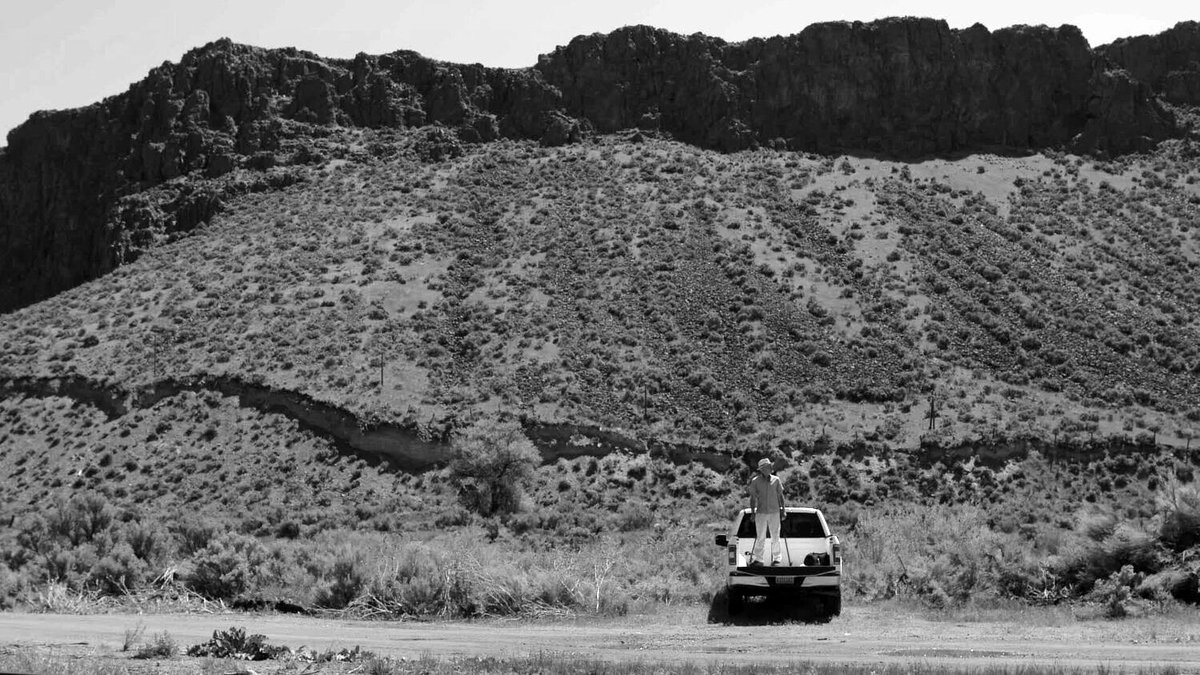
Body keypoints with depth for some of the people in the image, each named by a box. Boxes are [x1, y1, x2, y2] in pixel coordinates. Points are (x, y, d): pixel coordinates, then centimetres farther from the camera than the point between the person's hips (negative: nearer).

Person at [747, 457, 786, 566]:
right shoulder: (755, 481, 0)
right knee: (760, 537, 1)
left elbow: (780, 496, 11)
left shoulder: (776, 480, 5)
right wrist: (752, 512, 1)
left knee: (775, 537, 5)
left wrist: (783, 510, 8)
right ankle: (757, 559, 6)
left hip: (775, 512, 1)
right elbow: (753, 497, 5)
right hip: (761, 512, -1)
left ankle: (777, 559, 12)